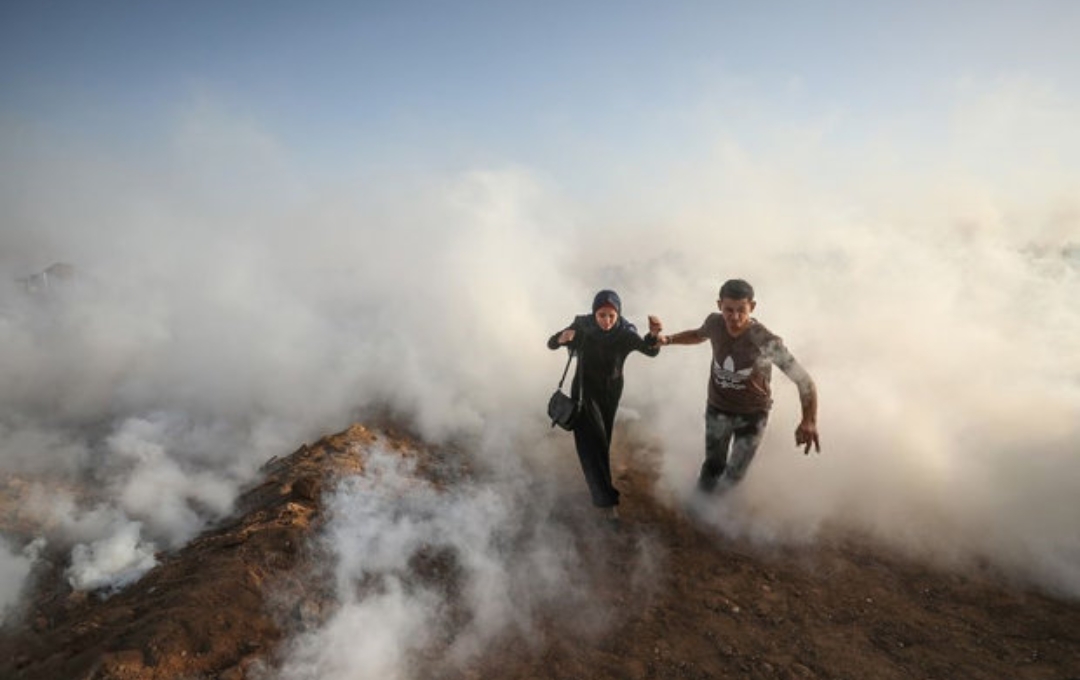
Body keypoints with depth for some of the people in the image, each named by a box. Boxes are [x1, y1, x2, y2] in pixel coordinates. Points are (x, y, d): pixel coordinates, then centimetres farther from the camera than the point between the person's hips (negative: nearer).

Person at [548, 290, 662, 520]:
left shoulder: (625, 332, -22)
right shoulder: (582, 325, -21)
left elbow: (651, 350, -36)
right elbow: (551, 344, -15)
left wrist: (654, 334, -59)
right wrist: (561, 339, -38)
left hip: (611, 391, 2)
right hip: (584, 389, -1)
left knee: (601, 439, 21)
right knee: (590, 441, -7)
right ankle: (607, 499, 2)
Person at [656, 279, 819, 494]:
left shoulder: (766, 342, -32)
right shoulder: (715, 323, -19)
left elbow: (804, 380, -30)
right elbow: (699, 335, 8)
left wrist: (809, 422, -46)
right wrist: (668, 339, -5)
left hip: (752, 415, -3)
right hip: (717, 410, 3)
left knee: (732, 477, 6)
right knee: (712, 468, 20)